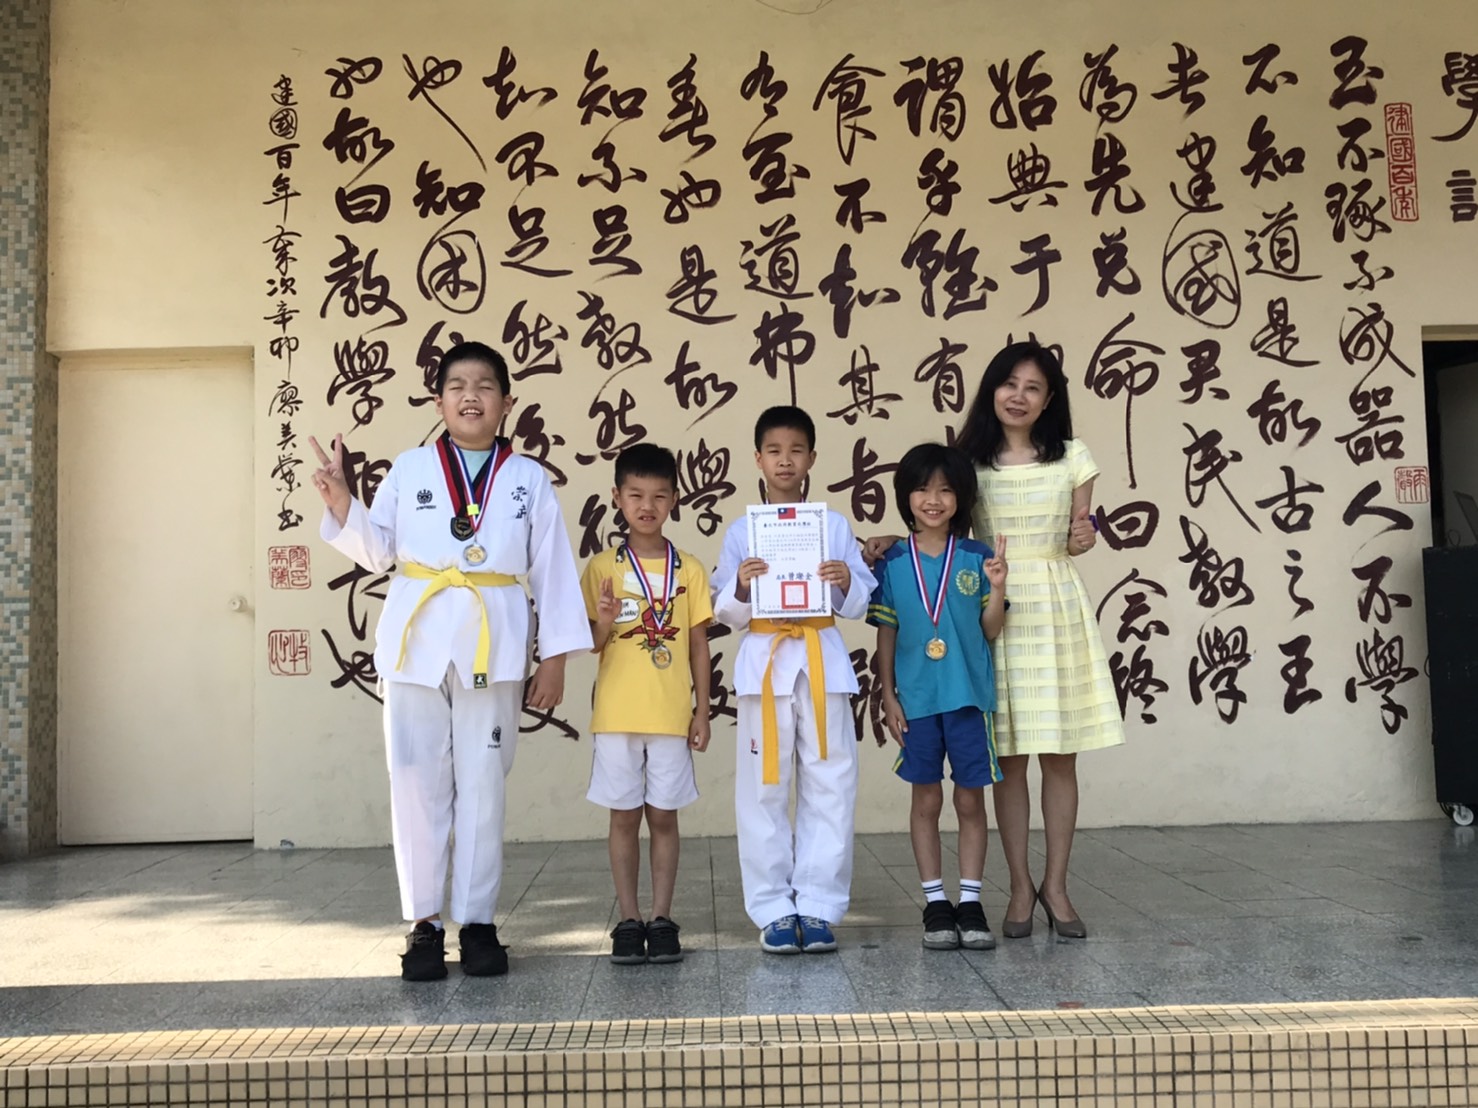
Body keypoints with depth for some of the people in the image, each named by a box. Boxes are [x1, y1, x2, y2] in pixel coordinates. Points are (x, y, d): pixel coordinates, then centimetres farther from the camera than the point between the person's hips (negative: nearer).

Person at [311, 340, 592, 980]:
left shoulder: (528, 479, 6)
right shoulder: (408, 470, 7)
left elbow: (553, 572, 4)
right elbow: (377, 552, 7)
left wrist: (555, 657, 0)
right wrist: (341, 505, -9)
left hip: (492, 648, 0)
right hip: (416, 643, 1)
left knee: (483, 785, 4)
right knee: (418, 783, 2)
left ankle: (477, 920, 14)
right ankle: (423, 922, 13)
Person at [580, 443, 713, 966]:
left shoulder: (689, 569, 3)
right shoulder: (602, 568, 2)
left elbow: (698, 644, 6)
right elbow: (591, 645, 4)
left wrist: (702, 709, 2)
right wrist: (603, 623, -18)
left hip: (671, 714, 0)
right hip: (617, 714, 0)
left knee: (663, 817, 6)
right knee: (624, 817, 6)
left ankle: (662, 919, 14)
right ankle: (629, 920, 14)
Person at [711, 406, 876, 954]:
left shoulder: (834, 525, 8)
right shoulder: (741, 531, 7)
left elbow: (860, 604, 7)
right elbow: (728, 614, 6)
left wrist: (847, 584, -14)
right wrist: (741, 588, -14)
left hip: (823, 663, 0)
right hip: (764, 663, 0)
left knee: (829, 786, 0)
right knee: (762, 790, -1)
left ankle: (819, 906, 8)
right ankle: (773, 909, 8)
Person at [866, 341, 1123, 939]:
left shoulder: (1071, 457, 5)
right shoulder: (969, 462, 3)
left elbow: (1078, 536, 11)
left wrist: (1084, 538, -12)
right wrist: (896, 542, -9)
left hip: (1058, 609, 1)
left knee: (1060, 754, 4)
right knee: (1009, 757, 4)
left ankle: (1055, 884, 17)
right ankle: (1020, 886, 16)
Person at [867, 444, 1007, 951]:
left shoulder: (977, 558, 0)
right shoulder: (892, 563, 0)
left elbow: (990, 631, 2)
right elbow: (886, 634, 4)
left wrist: (998, 588, -14)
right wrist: (888, 697, 0)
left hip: (969, 696, 0)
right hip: (916, 699, 0)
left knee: (970, 799, 5)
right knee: (926, 800, 8)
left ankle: (970, 901, 15)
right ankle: (935, 902, 18)